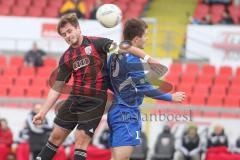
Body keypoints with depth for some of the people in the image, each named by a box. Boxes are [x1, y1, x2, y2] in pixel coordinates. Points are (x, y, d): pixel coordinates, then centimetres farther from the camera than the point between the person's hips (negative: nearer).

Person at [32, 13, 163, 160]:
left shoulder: (95, 43, -6)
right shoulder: (66, 58, 6)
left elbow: (121, 47, -15)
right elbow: (57, 88, 9)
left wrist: (147, 58, -26)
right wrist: (43, 112, 5)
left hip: (95, 102, -4)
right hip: (74, 99, 4)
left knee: (81, 140, -9)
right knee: (57, 136, 9)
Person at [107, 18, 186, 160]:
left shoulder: (115, 56, 11)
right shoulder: (132, 59, -16)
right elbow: (145, 89, -18)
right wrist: (171, 97, -10)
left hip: (116, 110, 10)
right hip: (127, 114, -10)